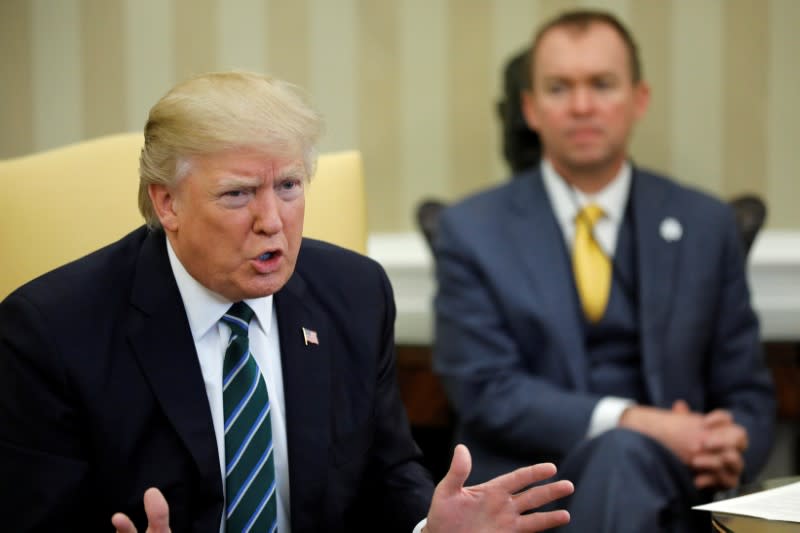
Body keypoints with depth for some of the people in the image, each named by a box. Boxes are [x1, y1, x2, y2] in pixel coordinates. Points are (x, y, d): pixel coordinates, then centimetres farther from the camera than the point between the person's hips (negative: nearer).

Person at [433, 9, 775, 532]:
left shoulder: (705, 225, 12)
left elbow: (745, 391, 15)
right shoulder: (472, 230, 7)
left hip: (665, 478, 2)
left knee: (623, 456, -35)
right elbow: (485, 389, -4)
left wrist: (733, 447, -11)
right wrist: (630, 422, -17)